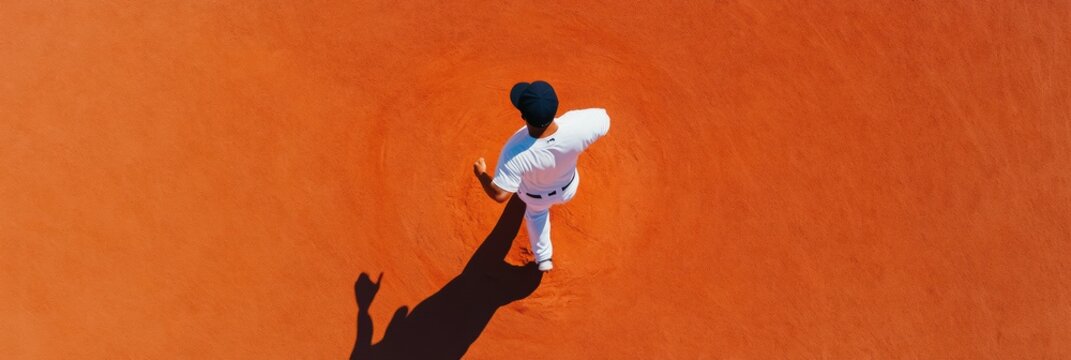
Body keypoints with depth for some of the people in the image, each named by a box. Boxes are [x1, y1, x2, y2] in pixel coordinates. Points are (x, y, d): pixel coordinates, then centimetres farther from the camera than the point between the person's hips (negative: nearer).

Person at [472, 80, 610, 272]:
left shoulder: (515, 152, -48)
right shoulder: (578, 126, -43)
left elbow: (499, 195, -40)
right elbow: (604, 120, -22)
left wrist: (480, 173, -20)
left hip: (535, 195, -1)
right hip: (567, 189, 1)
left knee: (536, 212, 37)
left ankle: (543, 257, 56)